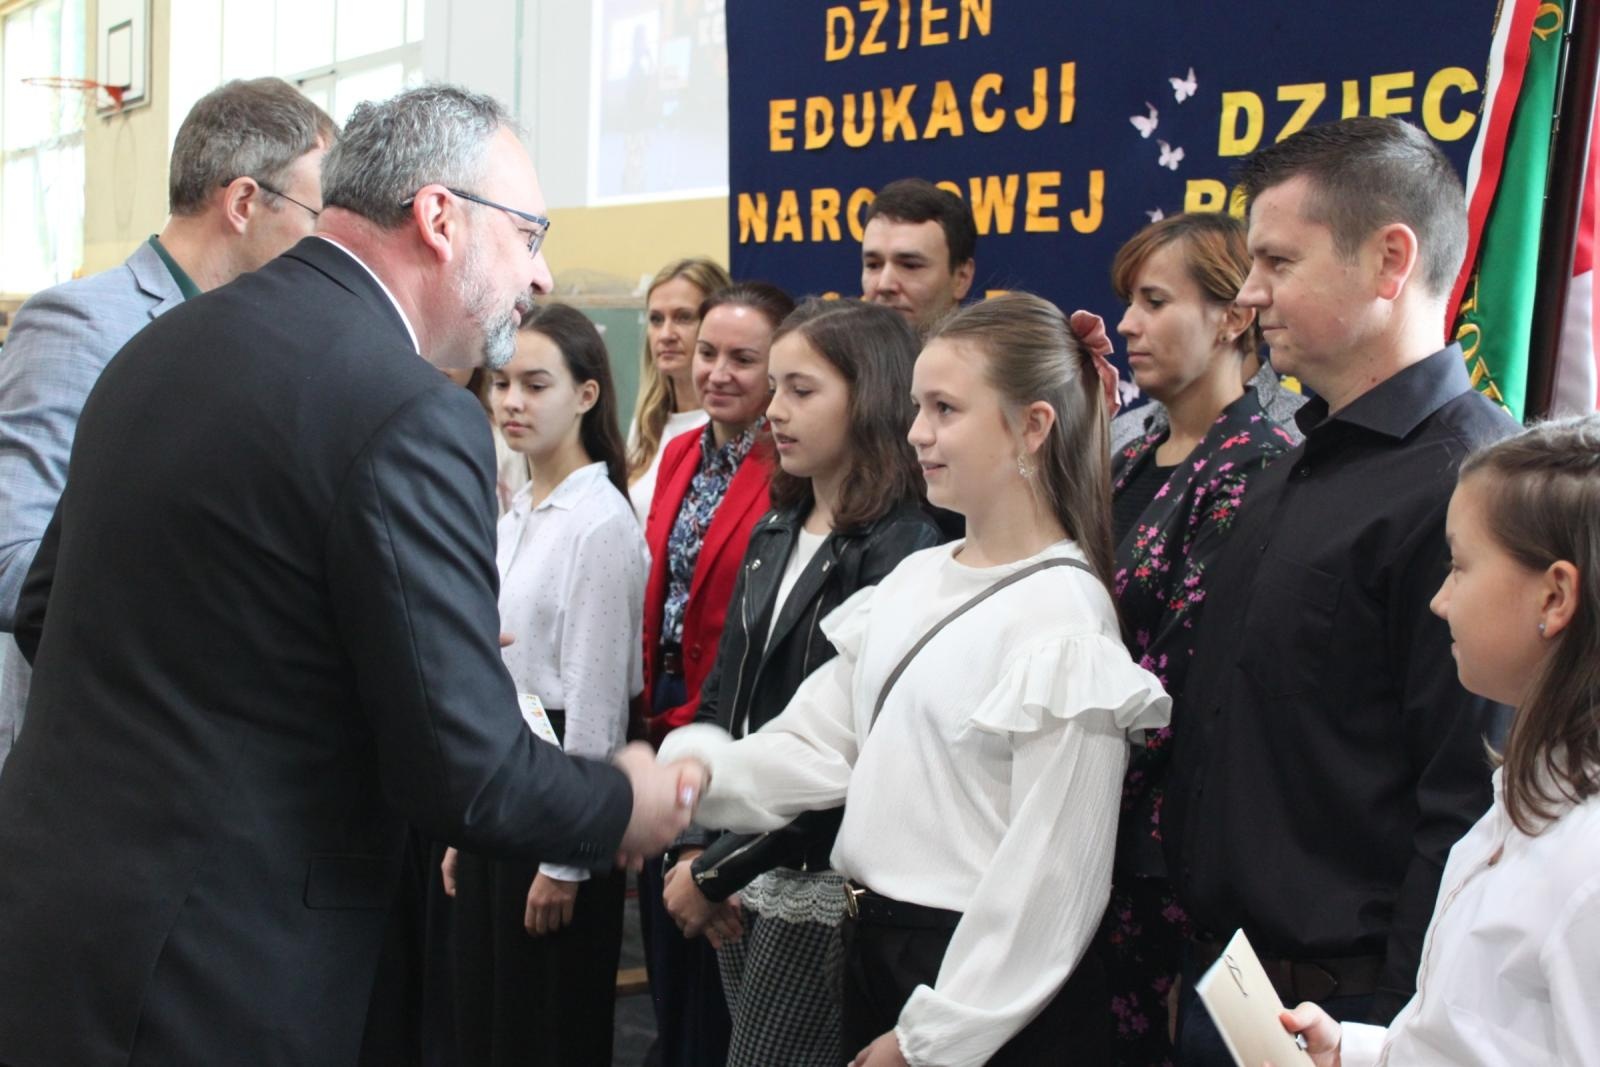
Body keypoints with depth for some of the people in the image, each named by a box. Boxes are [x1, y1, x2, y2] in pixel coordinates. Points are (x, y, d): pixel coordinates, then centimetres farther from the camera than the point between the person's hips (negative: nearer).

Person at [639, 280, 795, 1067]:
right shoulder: (679, 455, 7)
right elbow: (656, 597, 12)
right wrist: (652, 711, 8)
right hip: (665, 725, 7)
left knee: (715, 964, 8)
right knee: (666, 944, 19)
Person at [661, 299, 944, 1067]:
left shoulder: (905, 553, -15)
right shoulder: (774, 536, 10)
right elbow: (721, 699, 11)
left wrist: (714, 872, -13)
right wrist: (696, 847, -1)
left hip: (824, 889, -7)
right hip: (746, 882, 7)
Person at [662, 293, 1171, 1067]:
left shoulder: (1062, 619, -15)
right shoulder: (915, 581, 8)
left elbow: (1046, 878, -16)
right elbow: (819, 739, 5)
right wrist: (702, 771, -13)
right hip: (873, 945, 7)